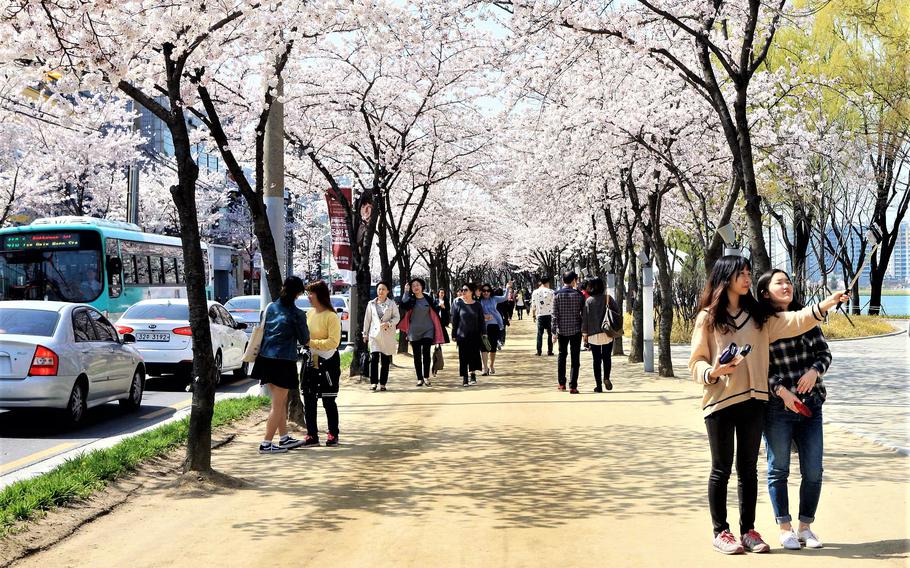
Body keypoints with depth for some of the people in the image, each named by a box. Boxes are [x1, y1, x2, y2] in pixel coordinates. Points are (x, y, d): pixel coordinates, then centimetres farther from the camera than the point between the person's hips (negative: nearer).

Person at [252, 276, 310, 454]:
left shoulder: (270, 307, 5)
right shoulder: (297, 314, -11)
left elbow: (262, 331, 12)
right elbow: (304, 340, -3)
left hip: (266, 358, 7)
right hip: (284, 361, -6)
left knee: (281, 401, 19)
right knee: (278, 405, 1)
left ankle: (284, 439, 26)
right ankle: (266, 444, 1)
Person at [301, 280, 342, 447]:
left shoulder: (331, 316, -14)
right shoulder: (310, 314, 9)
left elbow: (333, 342, -20)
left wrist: (312, 343, -24)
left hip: (327, 362, -7)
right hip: (312, 361, 7)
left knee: (328, 400, 1)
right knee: (308, 399, 6)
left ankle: (333, 435, 13)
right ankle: (312, 436, 12)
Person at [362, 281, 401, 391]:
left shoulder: (392, 304, 4)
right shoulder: (371, 304, 9)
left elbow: (397, 317, 2)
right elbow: (367, 319, 13)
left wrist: (388, 323, -16)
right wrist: (365, 334, 11)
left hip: (388, 335, 0)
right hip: (375, 334, 0)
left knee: (385, 360, 3)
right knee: (374, 358, -12)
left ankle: (382, 383, 11)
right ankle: (373, 383, -9)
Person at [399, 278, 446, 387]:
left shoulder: (428, 299, 4)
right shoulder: (410, 299, 0)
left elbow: (434, 312, 15)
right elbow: (403, 305, -22)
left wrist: (440, 306, -1)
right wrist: (406, 292, -22)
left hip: (427, 330, 0)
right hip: (414, 332, 0)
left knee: (426, 353, -9)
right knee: (417, 355, 4)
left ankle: (426, 377, -3)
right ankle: (419, 379, 9)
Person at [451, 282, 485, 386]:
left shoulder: (477, 305, 3)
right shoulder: (458, 304, 0)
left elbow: (482, 320, 7)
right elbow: (454, 320, 2)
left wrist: (483, 332, 0)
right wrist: (454, 334, -1)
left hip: (474, 335, 1)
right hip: (462, 335, -1)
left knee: (474, 354, 0)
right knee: (463, 356, 1)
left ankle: (473, 375, 12)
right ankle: (464, 378, 8)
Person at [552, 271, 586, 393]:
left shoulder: (557, 295, -4)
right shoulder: (578, 294, -6)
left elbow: (555, 315, -4)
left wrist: (554, 331, 1)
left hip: (562, 330, 2)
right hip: (576, 330, -2)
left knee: (562, 355, 18)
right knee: (575, 358, 1)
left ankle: (561, 383, 22)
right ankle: (573, 386, -6)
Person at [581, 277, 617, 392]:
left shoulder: (588, 301, -2)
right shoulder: (608, 298, -2)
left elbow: (585, 317, -3)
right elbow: (617, 311, -2)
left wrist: (584, 333, 2)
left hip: (593, 335, 0)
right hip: (608, 334, 0)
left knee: (597, 359, 6)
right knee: (607, 357, 12)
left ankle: (598, 385, 4)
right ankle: (606, 378, -9)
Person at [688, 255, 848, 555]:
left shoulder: (758, 316, 10)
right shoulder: (707, 318, -1)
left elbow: (793, 322, -2)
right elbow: (696, 362, -1)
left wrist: (826, 304, -14)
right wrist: (713, 372, -22)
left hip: (753, 401, 4)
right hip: (720, 401, -4)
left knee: (748, 468, 10)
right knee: (722, 469, 3)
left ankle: (748, 530, 18)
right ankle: (720, 532, 12)